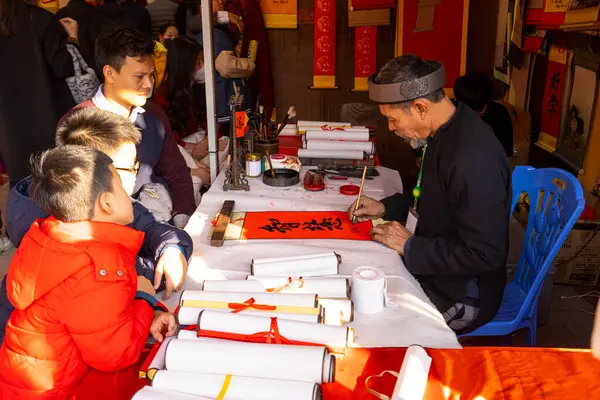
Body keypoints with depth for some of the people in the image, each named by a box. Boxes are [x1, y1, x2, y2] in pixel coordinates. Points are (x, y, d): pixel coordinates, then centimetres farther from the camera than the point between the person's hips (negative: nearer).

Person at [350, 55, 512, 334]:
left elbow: (484, 255, -28)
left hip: (458, 297, -9)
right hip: (427, 269, 9)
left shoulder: (473, 159, -30)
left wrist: (409, 246, -21)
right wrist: (386, 207, 5)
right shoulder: (446, 131, 0)